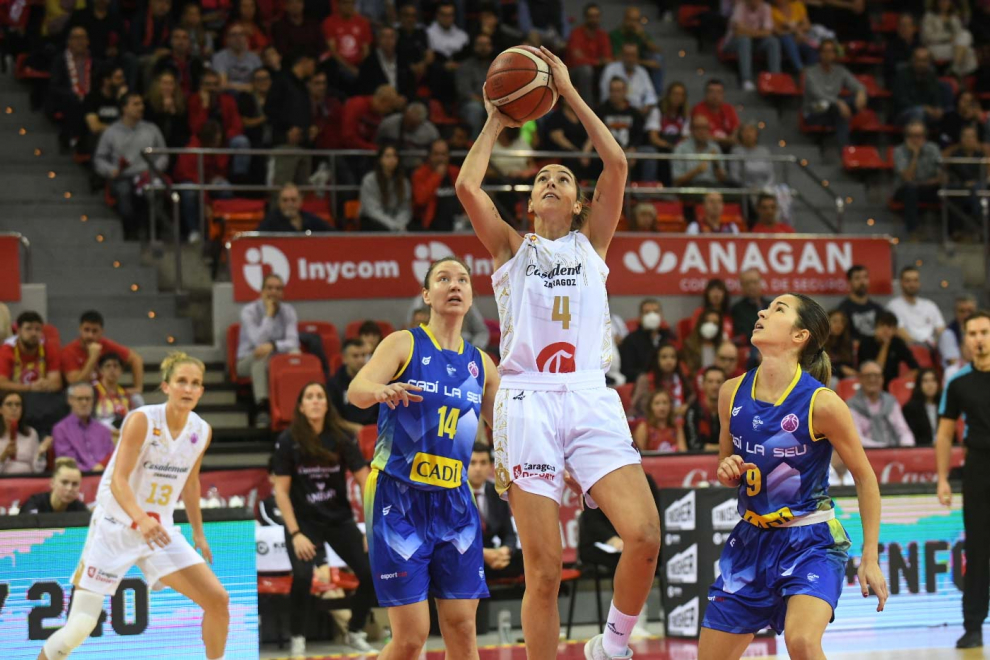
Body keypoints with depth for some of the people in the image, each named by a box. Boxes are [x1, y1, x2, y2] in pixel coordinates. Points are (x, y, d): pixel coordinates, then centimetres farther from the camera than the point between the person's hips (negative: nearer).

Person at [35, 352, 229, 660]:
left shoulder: (202, 431, 0)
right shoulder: (142, 420, -17)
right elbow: (118, 480, -26)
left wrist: (198, 532, 20)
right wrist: (141, 520, -43)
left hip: (159, 532, 5)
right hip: (114, 528, -5)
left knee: (218, 599, -7)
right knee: (80, 627, -9)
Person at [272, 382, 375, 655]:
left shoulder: (342, 437, -7)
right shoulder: (289, 441, -11)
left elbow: (365, 480, -6)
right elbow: (281, 490, -9)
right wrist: (295, 534, -15)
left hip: (340, 520, 3)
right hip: (303, 521, -2)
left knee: (371, 574, -8)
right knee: (302, 576, -25)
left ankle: (355, 633, 17)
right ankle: (298, 639, -4)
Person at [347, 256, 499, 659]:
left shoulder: (480, 365, 11)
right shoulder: (404, 344, -3)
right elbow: (356, 390, -21)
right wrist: (382, 390, -43)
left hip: (453, 503, 4)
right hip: (398, 500, -4)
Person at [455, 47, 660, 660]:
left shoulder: (591, 242, 20)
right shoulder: (512, 247, 17)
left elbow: (616, 164, 8)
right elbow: (467, 185, 2)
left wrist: (570, 93, 12)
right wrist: (495, 124, 15)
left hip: (591, 398, 1)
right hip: (529, 401, -1)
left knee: (645, 536, -17)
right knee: (544, 571, -5)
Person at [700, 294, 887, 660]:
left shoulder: (821, 403, -16)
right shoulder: (733, 393, -2)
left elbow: (865, 477, -6)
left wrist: (870, 558, -7)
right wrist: (727, 471, -10)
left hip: (812, 541, -5)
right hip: (751, 540, 5)